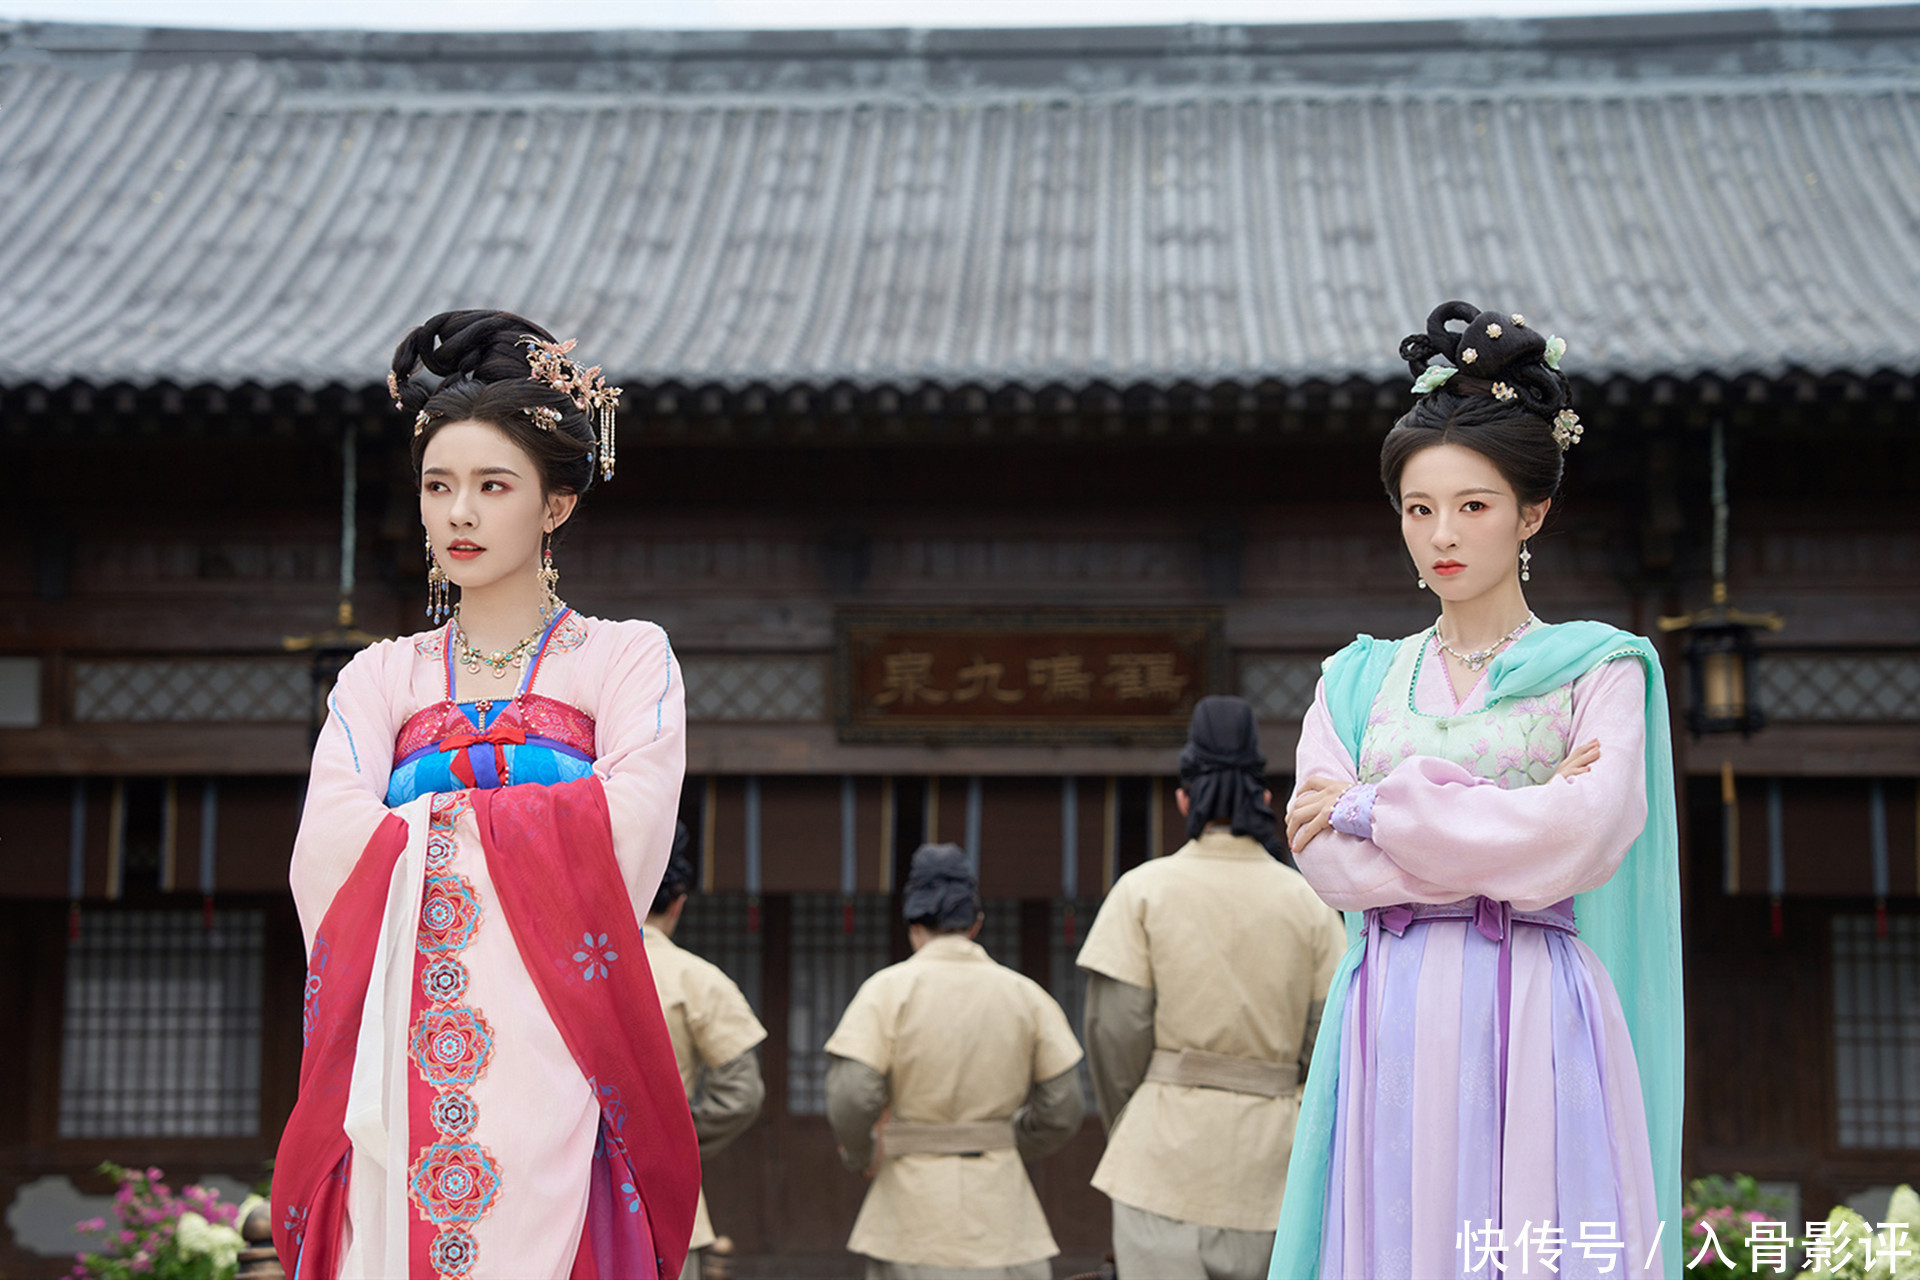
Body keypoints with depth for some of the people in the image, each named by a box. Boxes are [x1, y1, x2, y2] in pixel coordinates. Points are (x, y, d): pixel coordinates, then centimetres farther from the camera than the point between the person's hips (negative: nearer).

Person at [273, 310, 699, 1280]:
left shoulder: (626, 657, 11)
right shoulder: (380, 677, 19)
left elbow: (625, 835, -6)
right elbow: (328, 855, 3)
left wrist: (432, 814, 1)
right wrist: (533, 820, -1)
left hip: (551, 1051, -2)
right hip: (397, 1060, 2)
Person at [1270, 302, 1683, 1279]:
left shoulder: (1600, 668, 7)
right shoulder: (1359, 679, 15)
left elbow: (1582, 841, -9)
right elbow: (1327, 861, 1)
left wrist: (1375, 808, -4)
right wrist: (1516, 822, -6)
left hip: (1538, 1024, -2)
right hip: (1394, 1028, 2)